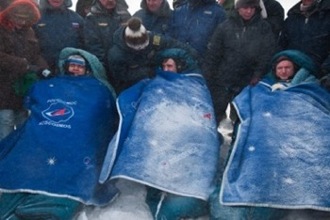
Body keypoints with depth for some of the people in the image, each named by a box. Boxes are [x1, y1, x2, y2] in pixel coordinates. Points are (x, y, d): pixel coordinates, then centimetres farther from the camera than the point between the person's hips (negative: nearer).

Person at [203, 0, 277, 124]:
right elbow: (212, 55, 0)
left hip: (248, 83, 0)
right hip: (222, 81, 0)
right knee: (216, 114, 9)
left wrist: (257, 75, -9)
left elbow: (267, 55, -2)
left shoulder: (264, 28, 0)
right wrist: (208, 78, -2)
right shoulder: (225, 27, -1)